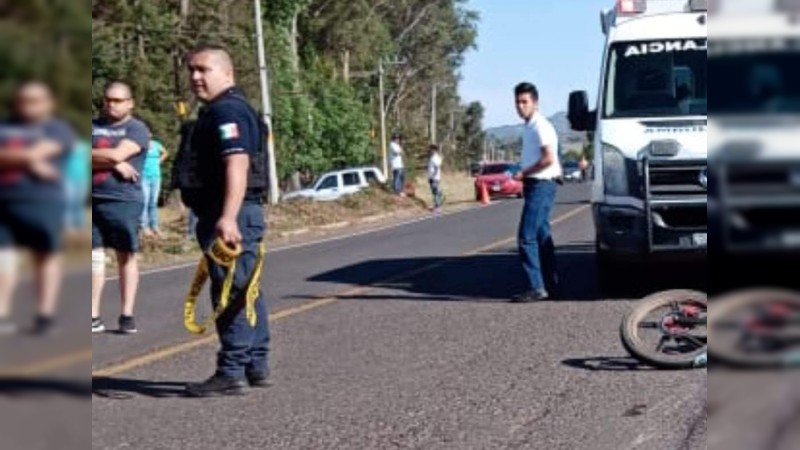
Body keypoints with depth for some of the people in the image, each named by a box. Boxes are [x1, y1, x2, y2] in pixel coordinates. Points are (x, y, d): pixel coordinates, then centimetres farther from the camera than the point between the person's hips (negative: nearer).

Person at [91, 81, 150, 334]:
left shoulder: (137, 129, 1)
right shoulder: (94, 126, 13)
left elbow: (117, 154, -13)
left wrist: (91, 155, -2)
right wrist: (113, 164, -11)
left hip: (124, 201, -4)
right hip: (92, 201, 4)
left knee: (126, 257, 3)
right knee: (95, 256, 2)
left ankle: (127, 315, 8)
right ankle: (94, 317, 6)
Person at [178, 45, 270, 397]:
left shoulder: (226, 111, -15)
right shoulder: (222, 110, 20)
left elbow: (237, 164, -28)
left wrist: (228, 217, -36)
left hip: (231, 216, -11)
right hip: (237, 214, 11)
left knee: (230, 293, -8)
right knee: (245, 291, 16)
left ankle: (231, 373, -6)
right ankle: (256, 366, 24)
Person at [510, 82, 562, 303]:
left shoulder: (540, 126, -14)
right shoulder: (529, 127, 16)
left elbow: (548, 158, -22)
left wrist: (524, 173, -13)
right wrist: (525, 176, 11)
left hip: (541, 185, -10)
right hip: (534, 185, 10)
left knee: (527, 237, -13)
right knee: (542, 236, 13)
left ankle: (536, 288, -14)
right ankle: (550, 284, 18)